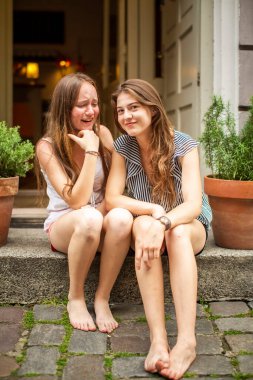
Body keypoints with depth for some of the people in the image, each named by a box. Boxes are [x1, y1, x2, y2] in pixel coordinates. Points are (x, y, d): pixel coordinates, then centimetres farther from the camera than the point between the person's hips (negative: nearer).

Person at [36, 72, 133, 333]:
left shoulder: (102, 133, -3)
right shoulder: (47, 147, -13)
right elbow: (77, 201, -20)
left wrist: (101, 211, -19)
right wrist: (91, 151, -25)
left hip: (98, 219, 3)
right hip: (63, 225, -3)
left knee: (121, 218, -33)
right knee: (88, 219, -38)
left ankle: (102, 299, -18)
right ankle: (75, 299, -17)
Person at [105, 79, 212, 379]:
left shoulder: (183, 145, -16)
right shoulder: (123, 146, -7)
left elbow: (193, 204, -25)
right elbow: (112, 199, -11)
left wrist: (163, 223, -44)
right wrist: (154, 211, -26)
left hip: (189, 225, -1)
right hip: (150, 225, 2)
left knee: (178, 233, -37)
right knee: (143, 225, -35)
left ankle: (187, 341, -46)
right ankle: (158, 339, -45)